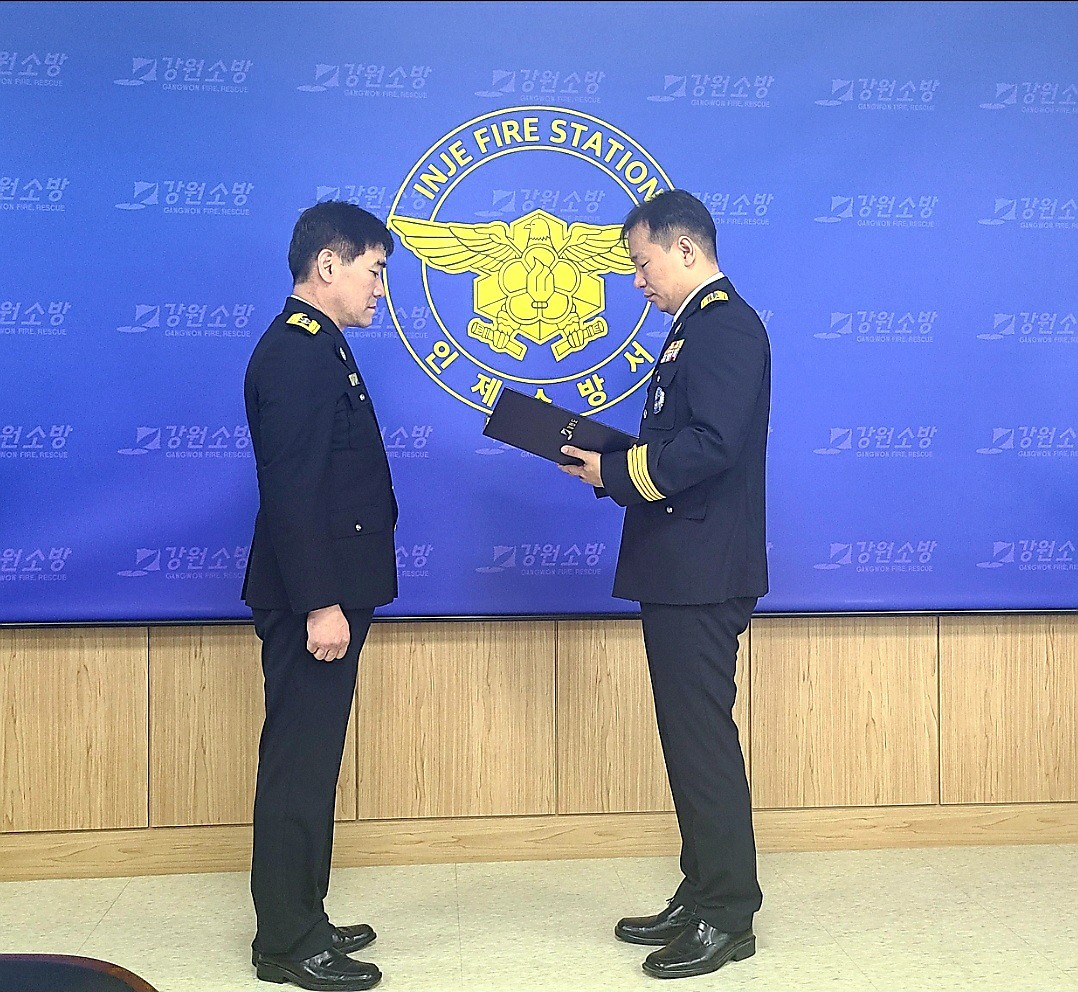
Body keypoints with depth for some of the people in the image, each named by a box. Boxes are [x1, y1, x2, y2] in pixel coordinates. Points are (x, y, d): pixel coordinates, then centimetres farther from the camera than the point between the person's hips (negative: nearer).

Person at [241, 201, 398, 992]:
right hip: (313, 598, -10)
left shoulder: (317, 348, 16)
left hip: (327, 591, 10)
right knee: (299, 765, -1)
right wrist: (320, 602, -23)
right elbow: (291, 492, -22)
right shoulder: (295, 355, -16)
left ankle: (300, 921, 28)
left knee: (310, 762, 16)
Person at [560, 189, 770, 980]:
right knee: (691, 736, 15)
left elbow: (711, 444, -24)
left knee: (704, 738, -3)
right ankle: (702, 898, 26)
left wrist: (616, 473, -15)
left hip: (702, 575, -10)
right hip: (680, 571, 10)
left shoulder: (726, 325, -13)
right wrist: (607, 460, 4)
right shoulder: (698, 326, 19)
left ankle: (728, 918, 9)